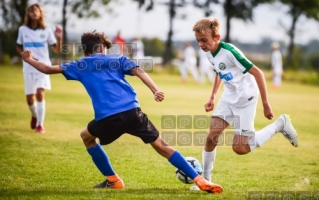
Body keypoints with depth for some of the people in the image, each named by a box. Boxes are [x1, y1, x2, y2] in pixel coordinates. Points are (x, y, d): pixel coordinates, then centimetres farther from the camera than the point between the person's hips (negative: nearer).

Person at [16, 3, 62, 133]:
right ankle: (35, 116, 36)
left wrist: (59, 38, -16)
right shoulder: (23, 30, 2)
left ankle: (40, 124, -14)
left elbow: (57, 50, 2)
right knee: (30, 98, 3)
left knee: (40, 93, -21)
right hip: (28, 67, 2)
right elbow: (19, 47, 14)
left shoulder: (46, 31, 0)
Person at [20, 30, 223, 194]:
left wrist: (30, 60, 44)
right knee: (162, 146, 7)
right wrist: (156, 91, -9)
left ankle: (113, 180, 27)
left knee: (87, 137, 30)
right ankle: (200, 180, -2)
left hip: (107, 118, -1)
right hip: (132, 111, 1)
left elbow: (49, 69, 24)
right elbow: (139, 71, 4)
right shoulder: (118, 59, 23)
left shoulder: (80, 66, 22)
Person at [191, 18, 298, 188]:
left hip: (245, 99, -7)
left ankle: (280, 124, 8)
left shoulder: (229, 52, -29)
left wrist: (266, 105, -23)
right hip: (228, 98, 7)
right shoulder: (209, 53, -3)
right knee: (211, 138, -1)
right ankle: (205, 180, 13)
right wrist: (213, 97, 14)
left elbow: (257, 73, -25)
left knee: (240, 148, -7)